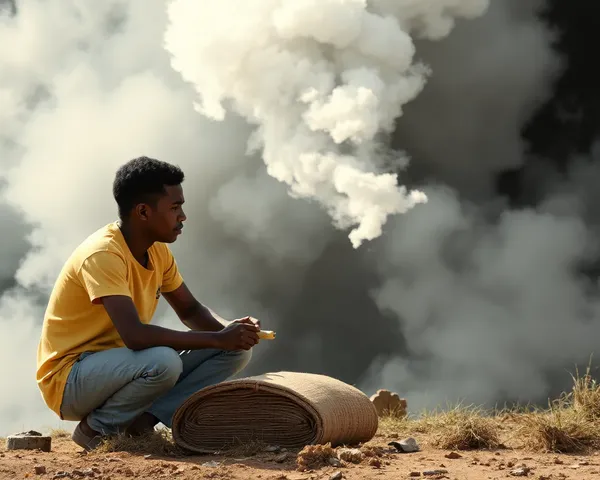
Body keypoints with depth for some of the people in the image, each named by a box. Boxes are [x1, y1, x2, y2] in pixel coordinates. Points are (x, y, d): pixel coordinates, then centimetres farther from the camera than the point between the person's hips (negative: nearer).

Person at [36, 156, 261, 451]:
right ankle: (97, 427, -12)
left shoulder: (158, 251, 3)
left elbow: (190, 311, 12)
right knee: (163, 360, -38)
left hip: (121, 366, 9)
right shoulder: (102, 255, -24)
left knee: (237, 349, -2)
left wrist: (231, 330, -11)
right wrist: (218, 339, -31)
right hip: (69, 381, -8)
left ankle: (142, 419, -10)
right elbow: (135, 335, -34)